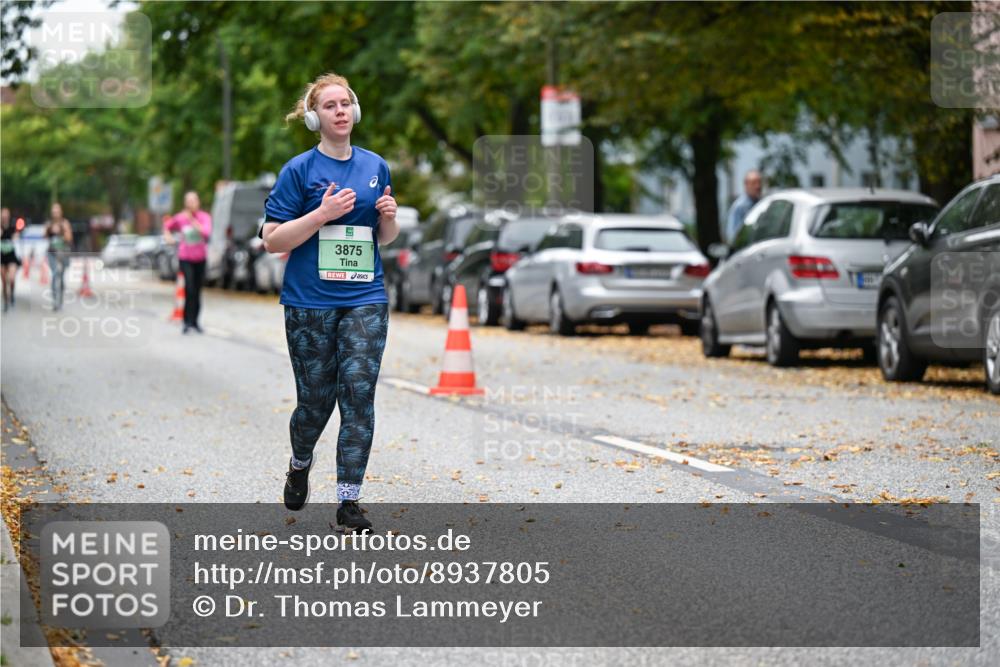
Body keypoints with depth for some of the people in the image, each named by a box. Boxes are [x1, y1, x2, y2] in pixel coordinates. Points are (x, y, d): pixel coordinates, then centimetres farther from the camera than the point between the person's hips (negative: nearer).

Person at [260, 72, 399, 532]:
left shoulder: (375, 166, 10)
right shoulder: (299, 170, -4)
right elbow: (272, 240, -8)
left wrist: (389, 216, -4)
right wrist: (322, 214, -19)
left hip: (365, 299, 3)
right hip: (310, 301, -3)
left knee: (359, 393, -8)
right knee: (316, 398, 5)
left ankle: (349, 501, -4)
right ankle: (300, 465, 37)